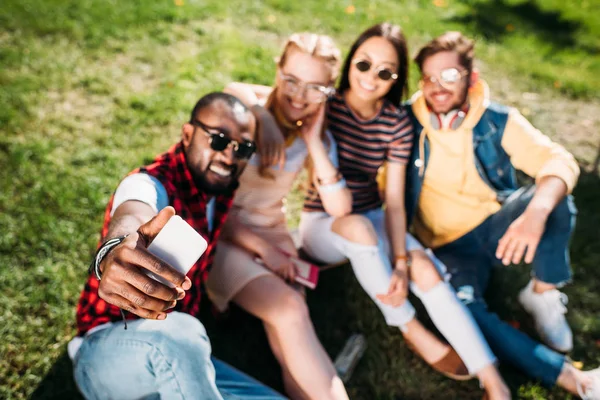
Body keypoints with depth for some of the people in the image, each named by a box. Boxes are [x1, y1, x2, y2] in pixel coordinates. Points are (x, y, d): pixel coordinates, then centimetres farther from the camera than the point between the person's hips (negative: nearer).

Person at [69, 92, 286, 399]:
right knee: (176, 332, -39)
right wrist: (113, 252, -64)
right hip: (110, 351, -7)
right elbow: (129, 218, -40)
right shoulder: (150, 184, -16)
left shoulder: (220, 190, 5)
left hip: (177, 359, 7)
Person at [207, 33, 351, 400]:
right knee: (291, 310, -28)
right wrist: (260, 246, -16)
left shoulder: (317, 134, 1)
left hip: (272, 235, 4)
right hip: (220, 234, -4)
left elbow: (340, 209, -7)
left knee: (287, 327, -24)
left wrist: (315, 144, -15)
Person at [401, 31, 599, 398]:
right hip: (449, 244, -1)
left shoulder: (498, 121, -8)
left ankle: (543, 294, -6)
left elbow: (560, 161, -20)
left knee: (554, 199, -29)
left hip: (498, 225, 1)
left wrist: (536, 212, -42)